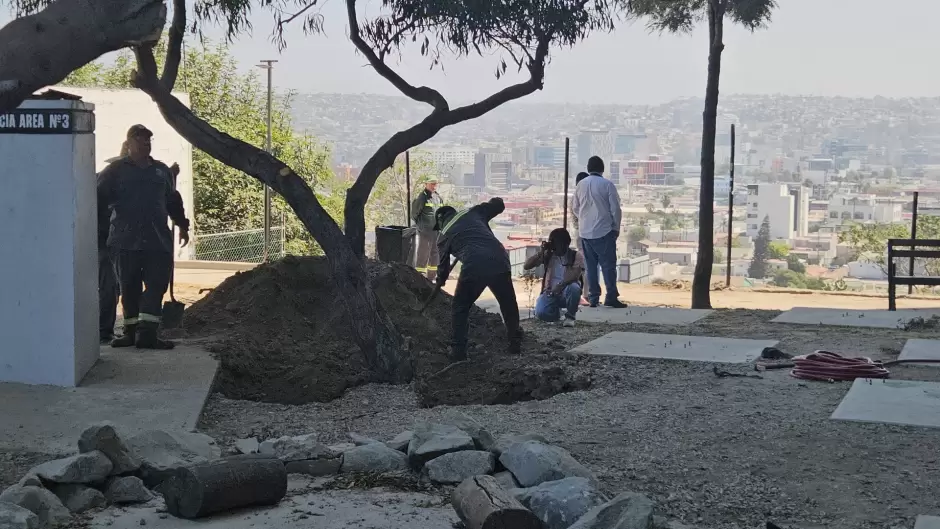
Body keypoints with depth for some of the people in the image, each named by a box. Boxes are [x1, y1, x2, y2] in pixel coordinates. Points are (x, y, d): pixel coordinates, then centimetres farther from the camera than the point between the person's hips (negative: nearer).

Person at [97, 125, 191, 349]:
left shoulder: (162, 170, 16)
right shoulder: (115, 170, 3)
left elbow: (173, 200, 27)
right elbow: (99, 198, -1)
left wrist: (182, 225, 29)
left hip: (158, 240, 3)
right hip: (125, 240, -3)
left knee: (156, 285, -5)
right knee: (129, 288, 4)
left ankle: (147, 333, -6)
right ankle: (131, 331, 14)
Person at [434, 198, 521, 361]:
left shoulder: (444, 236, 20)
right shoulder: (472, 212, 20)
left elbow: (444, 265, 31)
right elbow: (499, 204, 25)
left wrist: (440, 281, 52)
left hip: (474, 267, -2)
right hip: (500, 261, 2)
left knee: (461, 307, 19)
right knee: (508, 305, 22)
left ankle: (458, 351, 15)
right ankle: (515, 344, 29)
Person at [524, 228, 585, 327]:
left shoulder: (576, 255, -3)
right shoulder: (547, 255, 6)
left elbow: (575, 275, -20)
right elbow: (526, 266, 1)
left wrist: (561, 285, -35)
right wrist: (540, 253, -10)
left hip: (567, 292, -2)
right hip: (550, 292, 2)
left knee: (574, 287, -38)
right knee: (541, 313, -28)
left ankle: (570, 316, -10)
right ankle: (556, 312, 12)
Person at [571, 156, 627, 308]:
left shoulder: (580, 185, 3)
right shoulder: (607, 184, -9)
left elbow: (574, 207, 12)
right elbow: (615, 208, -7)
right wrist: (616, 227, 6)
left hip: (585, 232, 4)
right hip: (604, 231, -4)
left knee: (590, 265, 10)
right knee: (608, 264, 0)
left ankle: (593, 297, 10)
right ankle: (611, 297, -6)